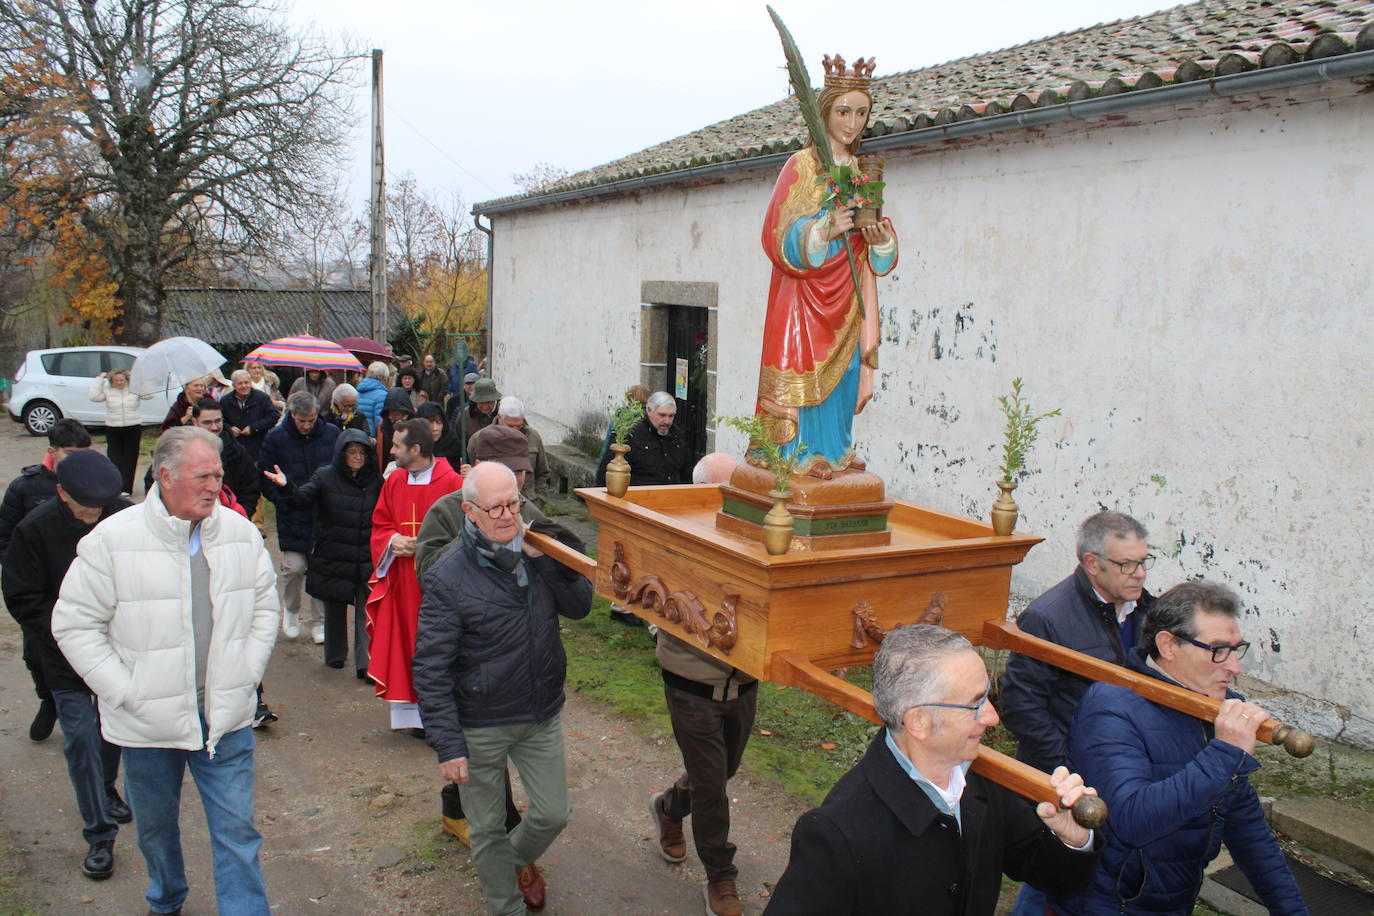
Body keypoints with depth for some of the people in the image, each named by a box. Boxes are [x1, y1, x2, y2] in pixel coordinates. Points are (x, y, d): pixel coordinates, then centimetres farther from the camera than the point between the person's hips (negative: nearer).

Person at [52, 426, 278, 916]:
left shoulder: (241, 532, -3)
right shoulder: (113, 539, -12)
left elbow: (265, 605, 9)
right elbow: (73, 623, -7)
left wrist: (246, 674, 2)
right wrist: (125, 690, -11)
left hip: (226, 719, 1)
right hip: (148, 723, 0)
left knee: (237, 832, 3)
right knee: (156, 827, 22)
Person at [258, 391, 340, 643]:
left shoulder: (332, 434, 1)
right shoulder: (276, 438, -1)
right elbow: (264, 477, 4)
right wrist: (283, 501, -7)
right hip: (292, 517, -1)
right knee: (294, 566, -5)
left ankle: (317, 621, 18)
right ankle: (290, 610, 23)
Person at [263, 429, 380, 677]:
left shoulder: (376, 480, 2)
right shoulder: (326, 477, -2)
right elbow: (302, 499, -15)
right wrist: (286, 487, -34)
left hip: (367, 560, 0)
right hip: (332, 559, 0)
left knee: (366, 610, -2)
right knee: (334, 609, 14)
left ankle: (365, 663, 1)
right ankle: (335, 655, 32)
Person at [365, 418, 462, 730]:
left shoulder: (451, 483, -11)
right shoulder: (394, 482, 8)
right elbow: (380, 524, 16)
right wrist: (393, 540, -5)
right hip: (403, 582, 6)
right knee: (408, 646, 8)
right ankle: (418, 713, 19)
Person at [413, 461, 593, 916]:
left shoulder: (535, 549, -4)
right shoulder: (448, 577, -18)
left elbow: (578, 606, -8)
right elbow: (431, 669, -15)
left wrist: (544, 559, -22)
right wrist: (447, 745, -17)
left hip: (542, 716, 4)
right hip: (480, 727, -4)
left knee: (553, 814, 16)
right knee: (488, 830, 13)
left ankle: (521, 858, 49)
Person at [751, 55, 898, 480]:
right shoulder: (803, 164, -4)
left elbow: (868, 252, 16)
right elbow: (780, 232, -11)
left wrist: (881, 240, -8)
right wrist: (825, 229, -27)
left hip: (846, 292, 6)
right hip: (805, 287, -6)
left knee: (841, 366, 8)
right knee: (803, 365, -8)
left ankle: (834, 446, 17)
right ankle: (802, 449, -1)